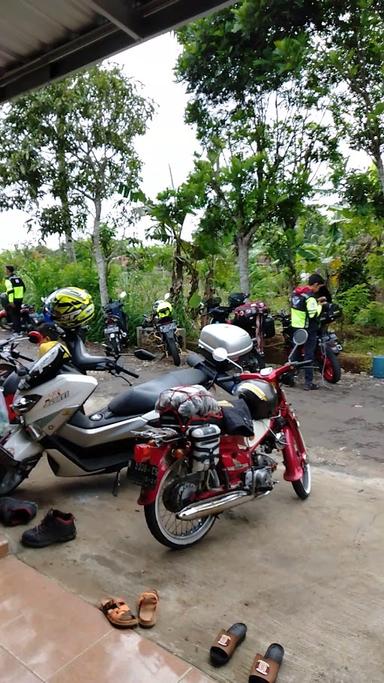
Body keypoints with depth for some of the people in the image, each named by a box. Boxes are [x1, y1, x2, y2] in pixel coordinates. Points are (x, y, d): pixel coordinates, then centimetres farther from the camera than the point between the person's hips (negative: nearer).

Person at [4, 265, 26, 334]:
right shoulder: (18, 278, 13)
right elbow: (24, 288, 16)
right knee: (18, 314, 16)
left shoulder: (8, 279, -11)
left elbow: (10, 291, -20)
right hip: (20, 299, 8)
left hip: (13, 300, -8)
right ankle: (19, 329, 22)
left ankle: (17, 330, -6)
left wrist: (11, 301, -22)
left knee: (13, 315, -3)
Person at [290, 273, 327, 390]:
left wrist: (316, 301, 14)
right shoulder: (309, 296, -20)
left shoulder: (295, 292, 6)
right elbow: (314, 314, -25)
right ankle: (308, 383, 3)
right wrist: (319, 305, -8)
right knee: (309, 355, 0)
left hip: (295, 327, 8)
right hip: (308, 330, -8)